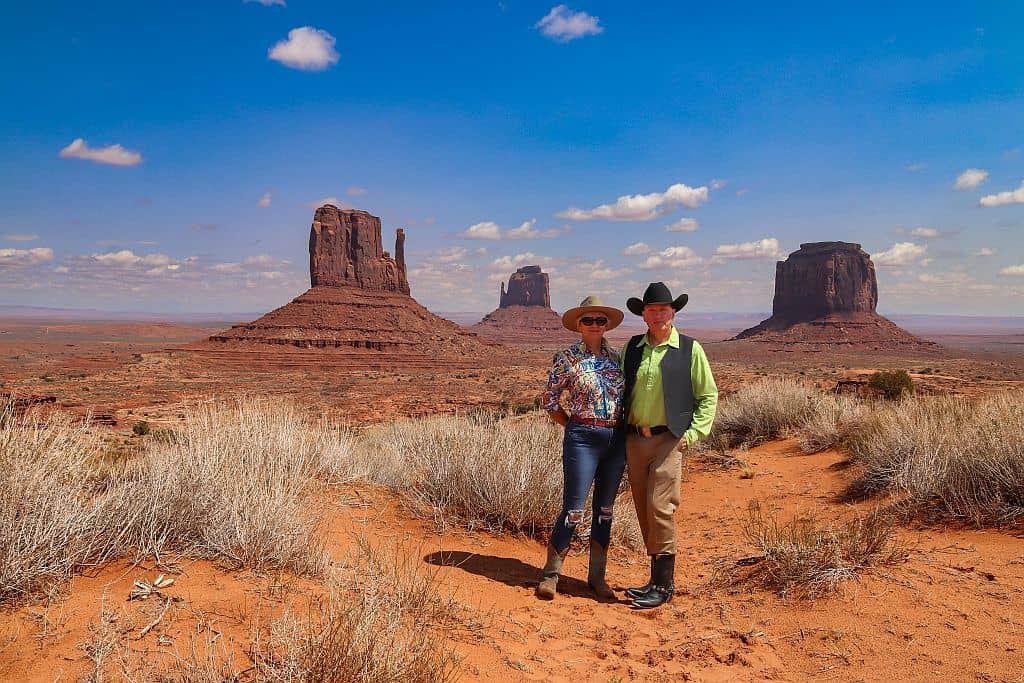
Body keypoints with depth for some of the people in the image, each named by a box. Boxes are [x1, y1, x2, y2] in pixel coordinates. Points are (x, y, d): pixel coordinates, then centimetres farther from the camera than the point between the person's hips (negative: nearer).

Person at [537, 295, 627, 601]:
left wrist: (622, 427, 9)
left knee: (605, 510, 11)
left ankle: (597, 576, 24)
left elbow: (628, 394, 19)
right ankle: (551, 574, 12)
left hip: (616, 438, 5)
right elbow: (550, 400, -1)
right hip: (582, 438, -5)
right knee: (573, 510, -4)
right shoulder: (567, 358, -5)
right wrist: (575, 425, 0)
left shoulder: (616, 356, 8)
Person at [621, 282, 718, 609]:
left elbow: (708, 396, 3)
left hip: (668, 439, -4)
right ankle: (658, 577, 22)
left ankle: (664, 584, 3)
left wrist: (694, 433, -7)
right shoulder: (631, 348, 10)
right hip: (634, 438, 5)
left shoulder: (690, 349, 0)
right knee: (644, 511, 9)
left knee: (660, 508, -10)